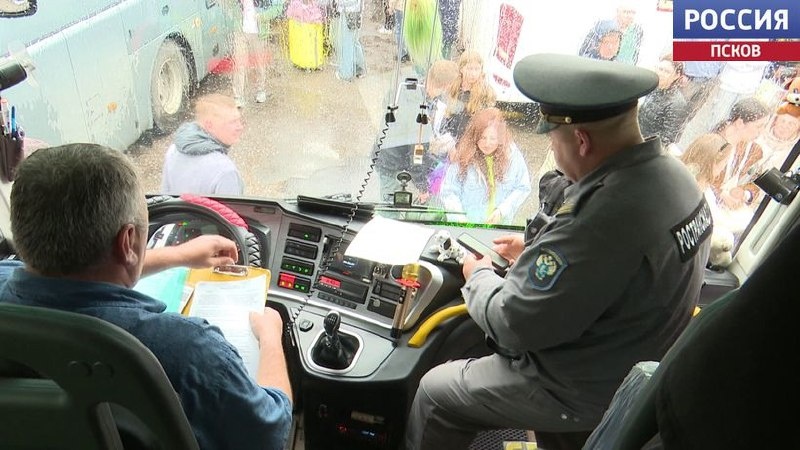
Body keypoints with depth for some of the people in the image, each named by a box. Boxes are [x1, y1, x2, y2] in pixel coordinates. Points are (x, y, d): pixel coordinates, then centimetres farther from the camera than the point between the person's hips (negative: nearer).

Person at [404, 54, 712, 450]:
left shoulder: (602, 215, -37)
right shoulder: (672, 174, -7)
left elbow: (513, 324, -27)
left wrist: (478, 278, -7)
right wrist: (537, 252, 9)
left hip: (584, 393, -9)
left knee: (434, 391, 7)